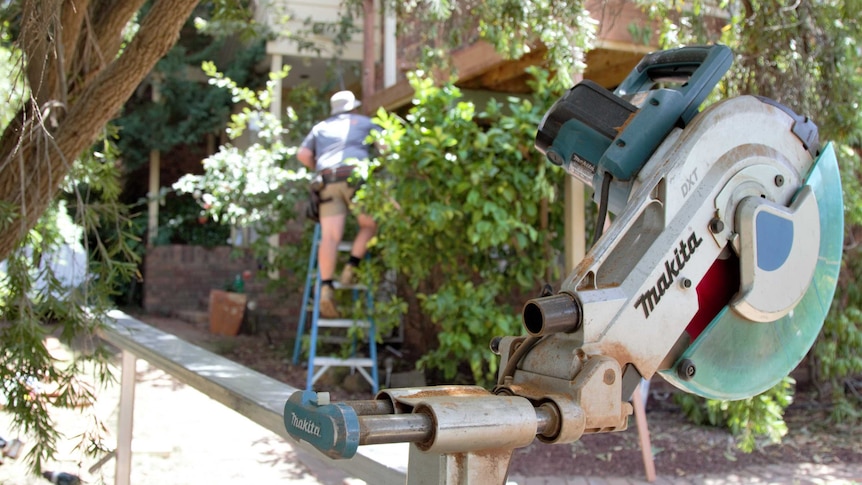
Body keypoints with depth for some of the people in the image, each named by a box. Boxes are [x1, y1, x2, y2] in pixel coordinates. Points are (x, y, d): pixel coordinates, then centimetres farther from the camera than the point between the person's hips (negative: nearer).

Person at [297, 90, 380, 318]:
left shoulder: (320, 127, 28)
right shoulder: (363, 122, 23)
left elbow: (303, 155, 16)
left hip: (327, 181, 2)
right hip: (356, 177, -2)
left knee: (329, 237, -8)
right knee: (369, 226, 16)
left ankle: (326, 287, -23)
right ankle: (350, 267, -3)